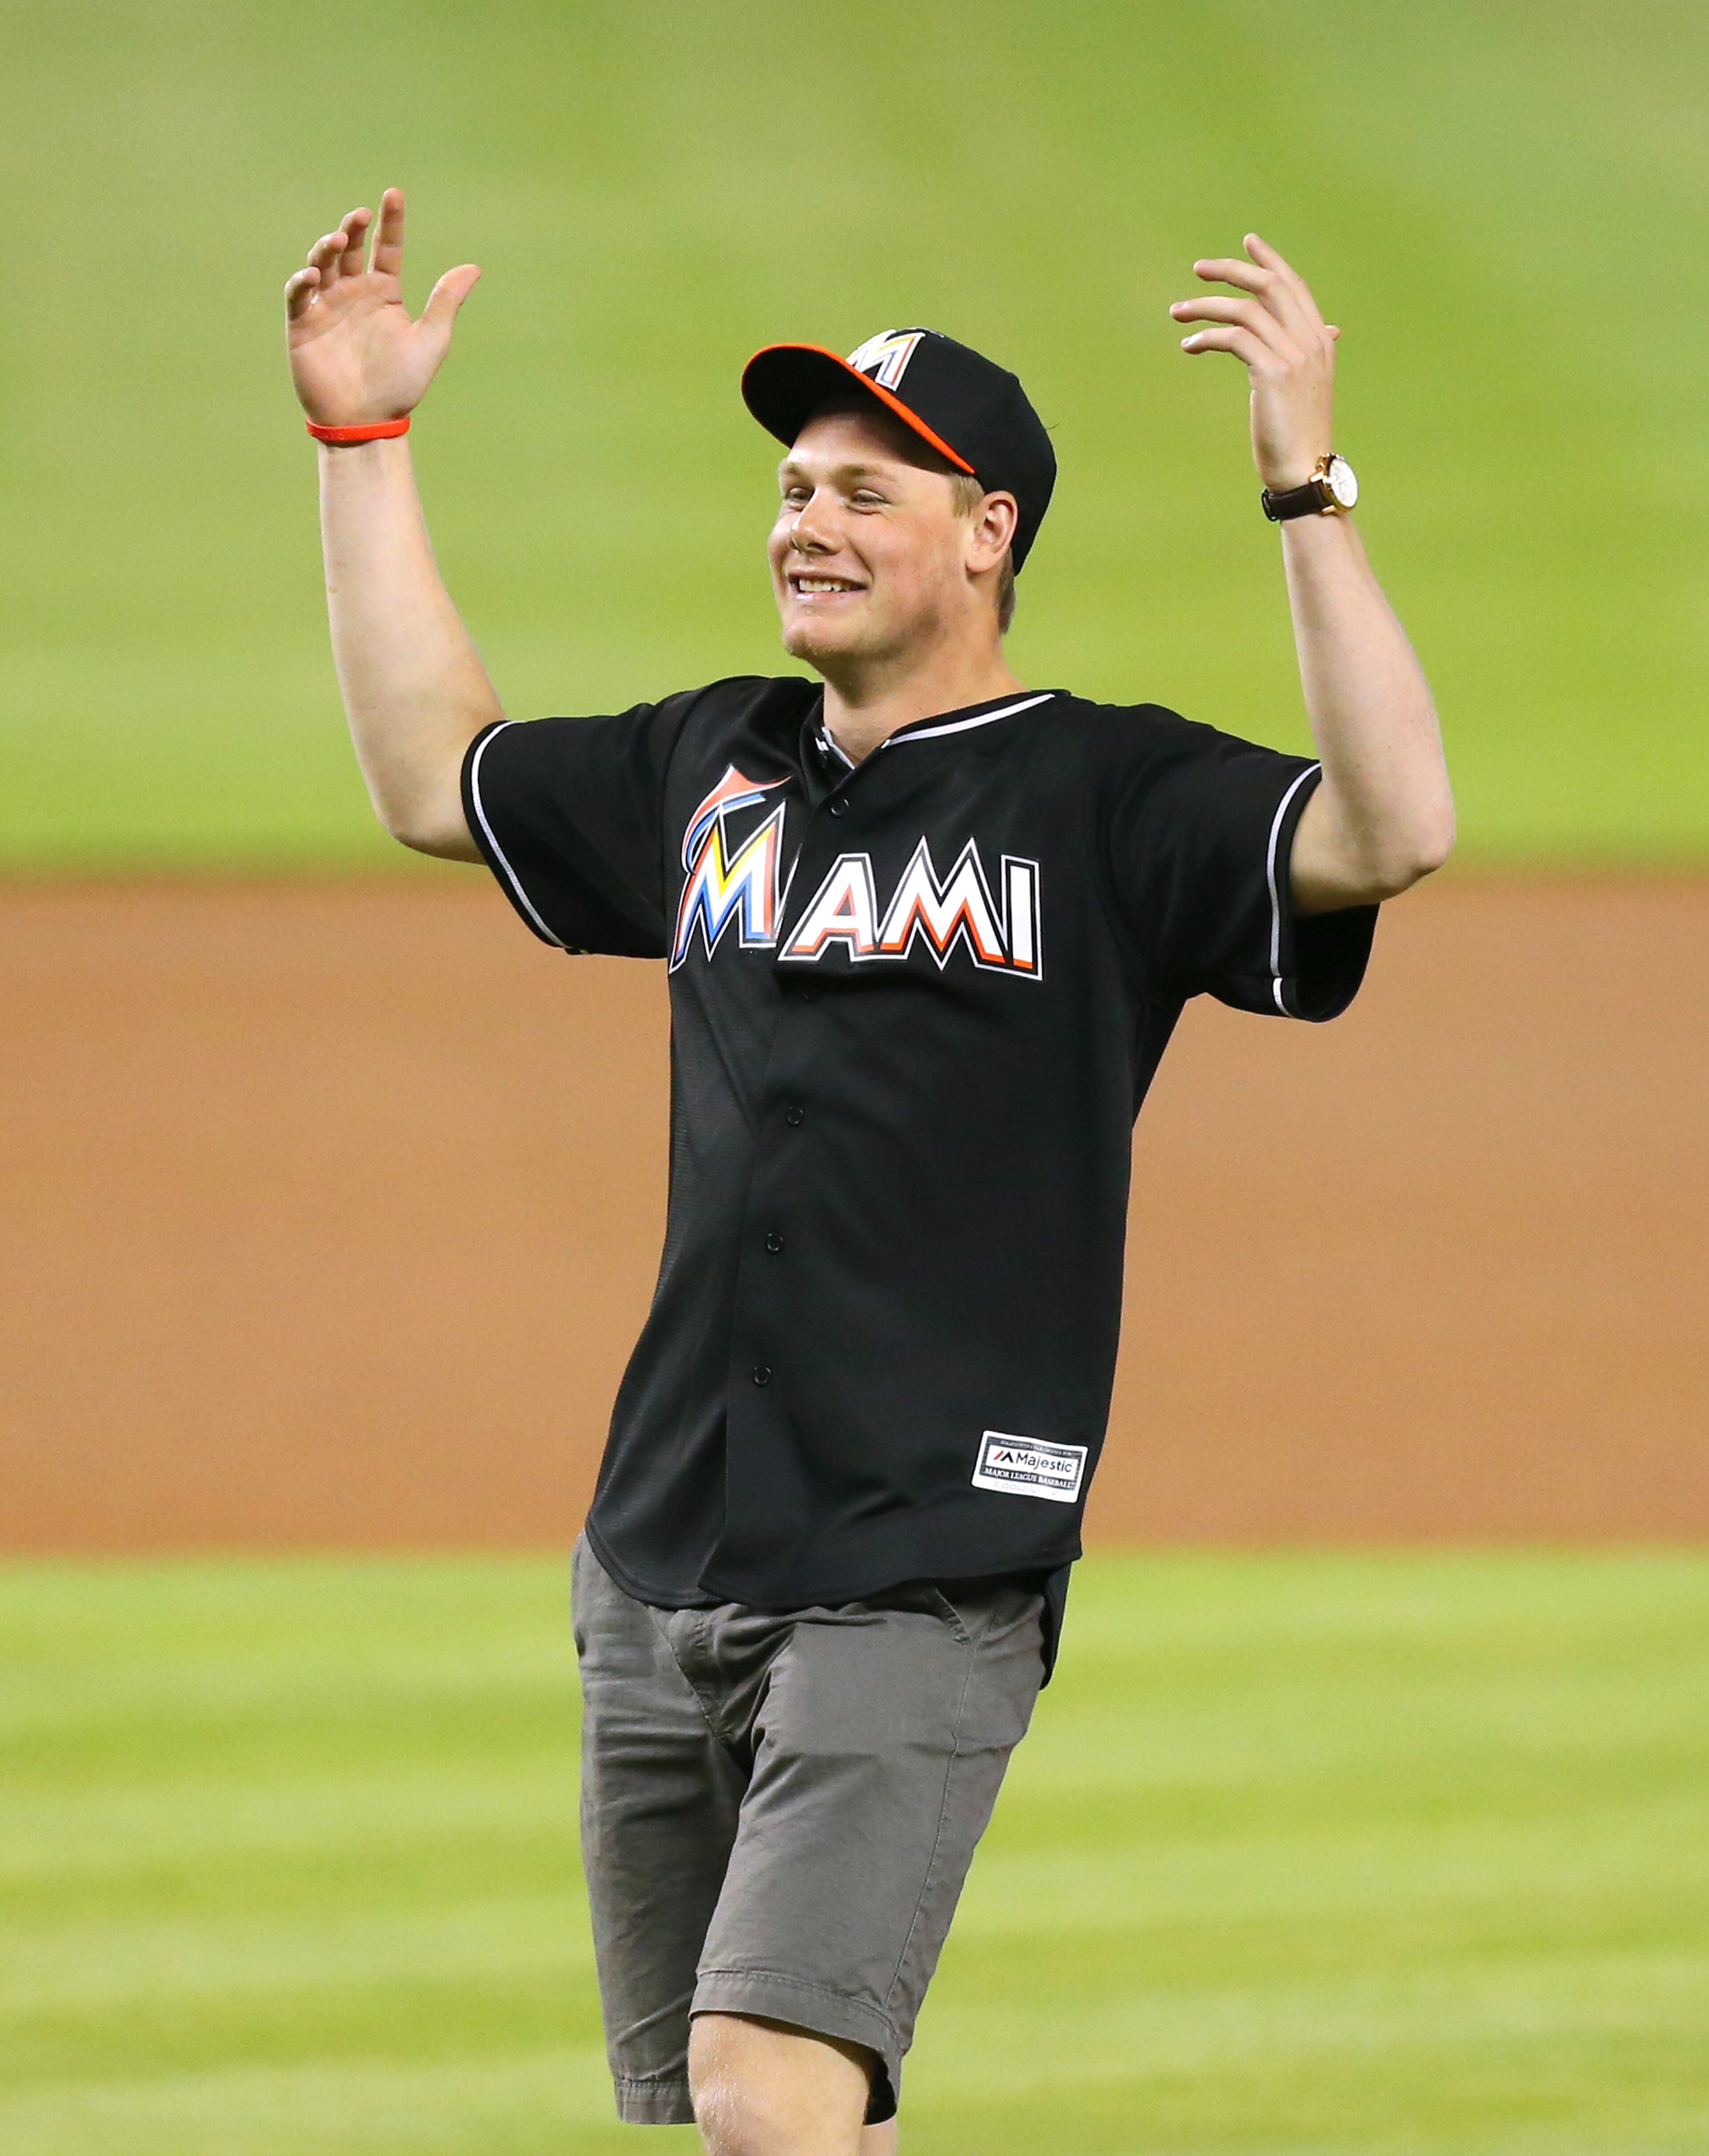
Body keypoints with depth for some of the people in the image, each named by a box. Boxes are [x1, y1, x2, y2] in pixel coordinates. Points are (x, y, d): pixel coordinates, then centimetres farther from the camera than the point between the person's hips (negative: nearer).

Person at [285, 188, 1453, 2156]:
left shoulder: (1113, 800, -3)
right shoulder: (713, 771, 16)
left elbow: (1392, 831, -20)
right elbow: (432, 775, 29)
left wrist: (1305, 490, -26)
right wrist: (360, 442, 25)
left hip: (918, 1594, -7)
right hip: (656, 1584, 7)